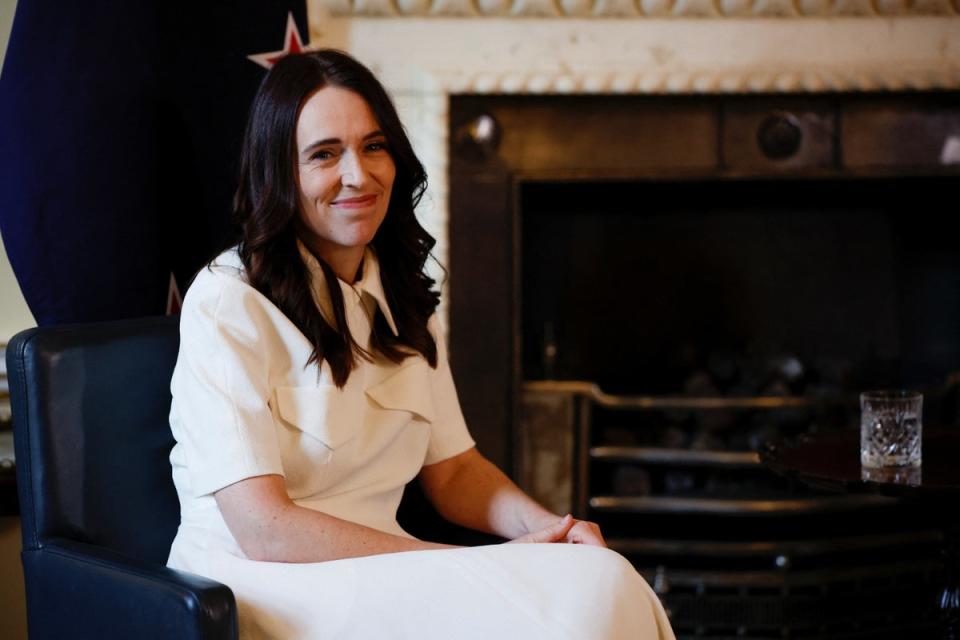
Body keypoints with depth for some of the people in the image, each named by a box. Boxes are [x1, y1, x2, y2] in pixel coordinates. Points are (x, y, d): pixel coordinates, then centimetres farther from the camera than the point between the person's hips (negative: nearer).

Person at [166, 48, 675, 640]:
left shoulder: (402, 299, 12)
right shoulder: (226, 302, -11)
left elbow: (453, 469, 13)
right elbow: (264, 529, -18)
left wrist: (550, 529, -9)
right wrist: (476, 568, -21)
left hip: (377, 581, 7)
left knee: (600, 578, -21)